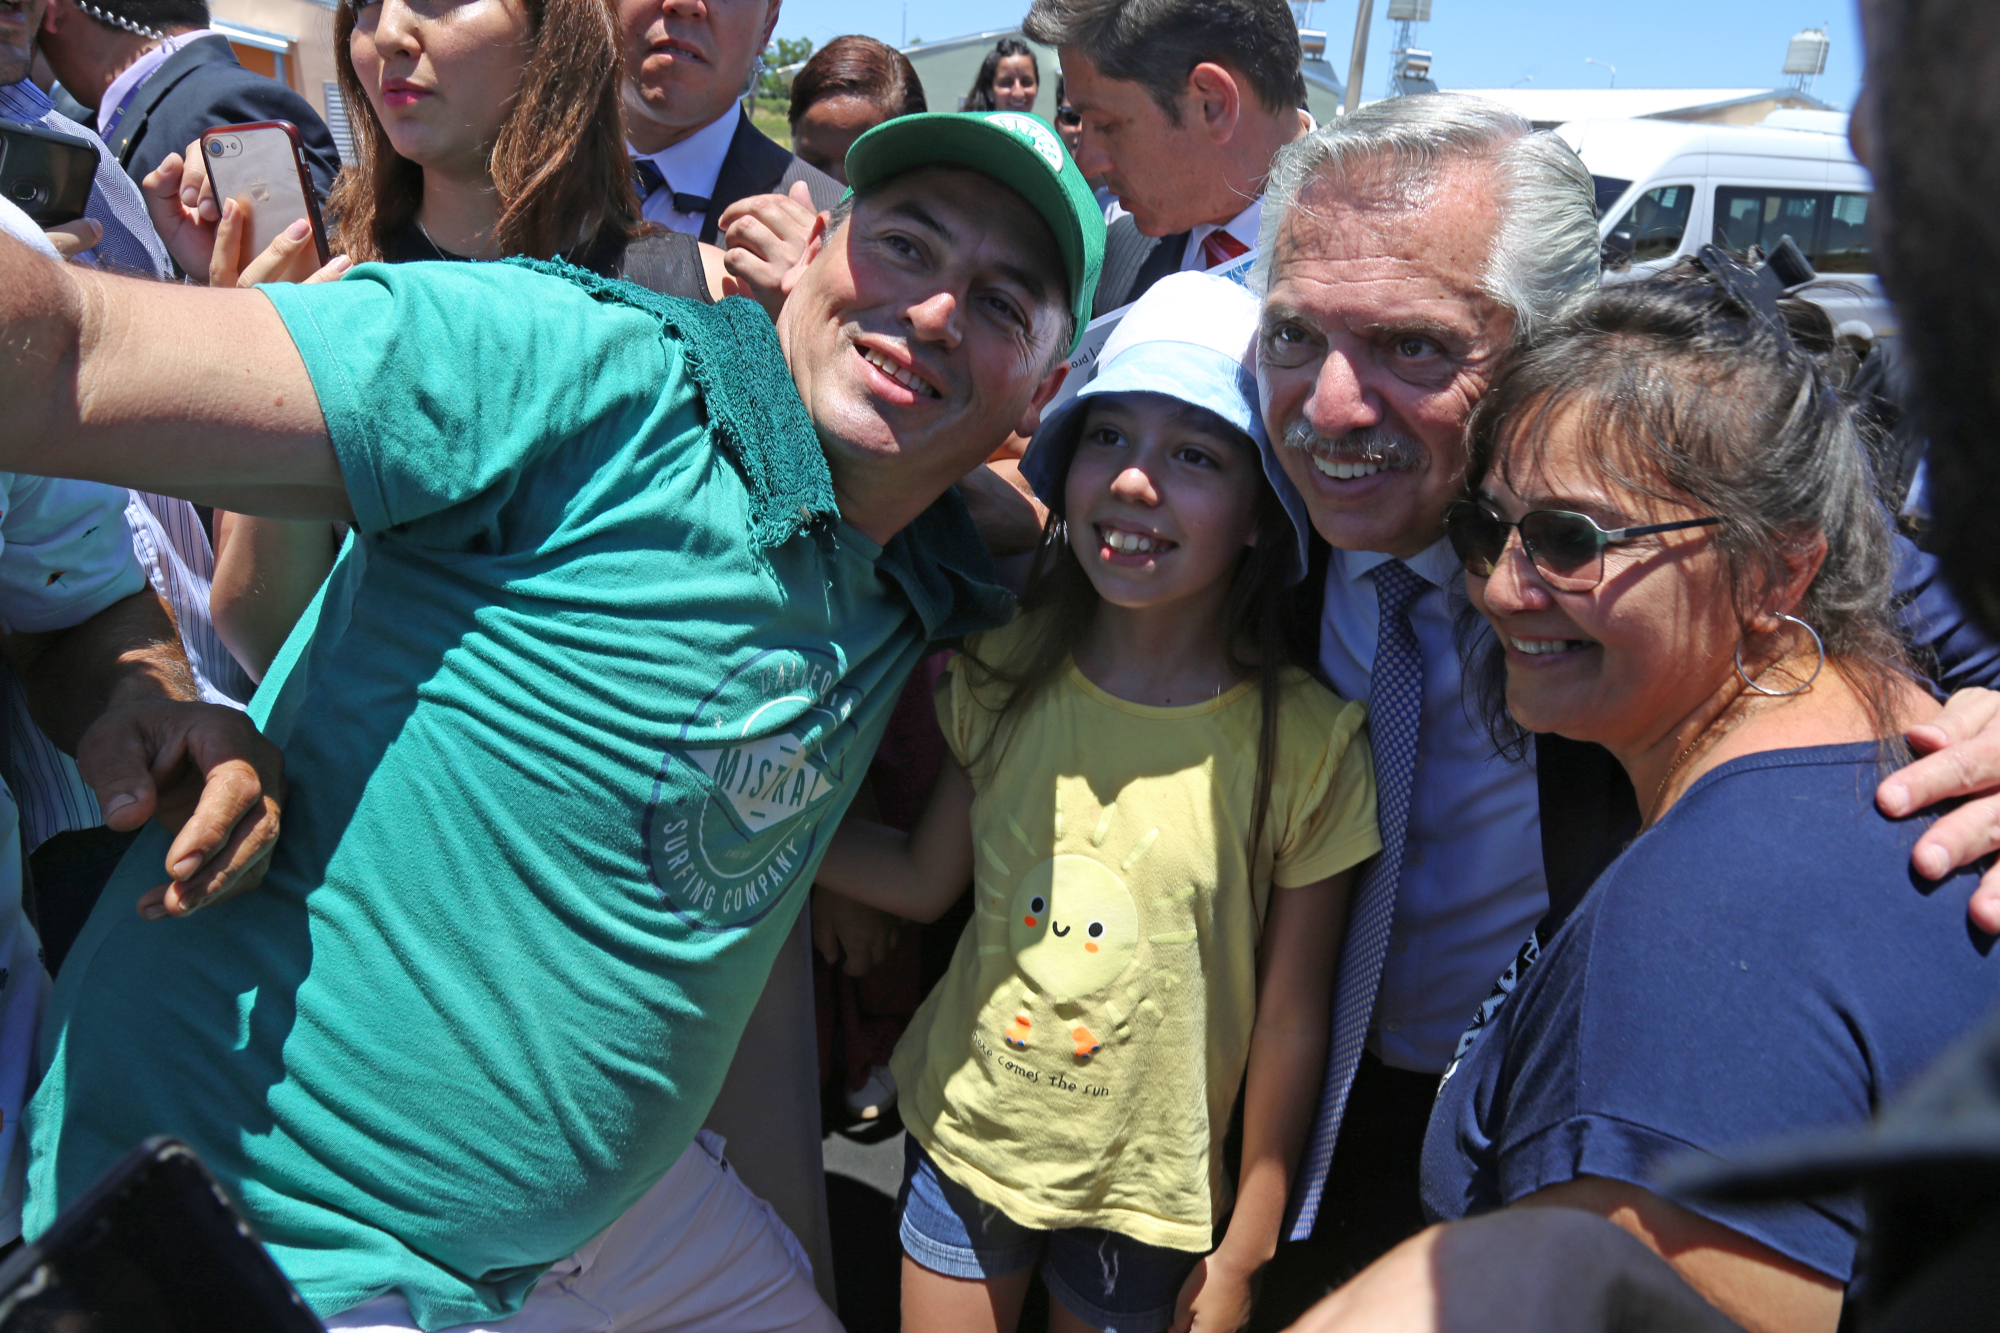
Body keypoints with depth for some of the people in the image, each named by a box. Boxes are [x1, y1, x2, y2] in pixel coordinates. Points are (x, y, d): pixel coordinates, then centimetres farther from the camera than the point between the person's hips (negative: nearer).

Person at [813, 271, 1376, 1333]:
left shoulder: (1304, 745, -18)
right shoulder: (1006, 673, -9)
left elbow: (1290, 1015, -11)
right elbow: (925, 878, 1)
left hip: (1147, 1189, -2)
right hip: (963, 1136, 3)